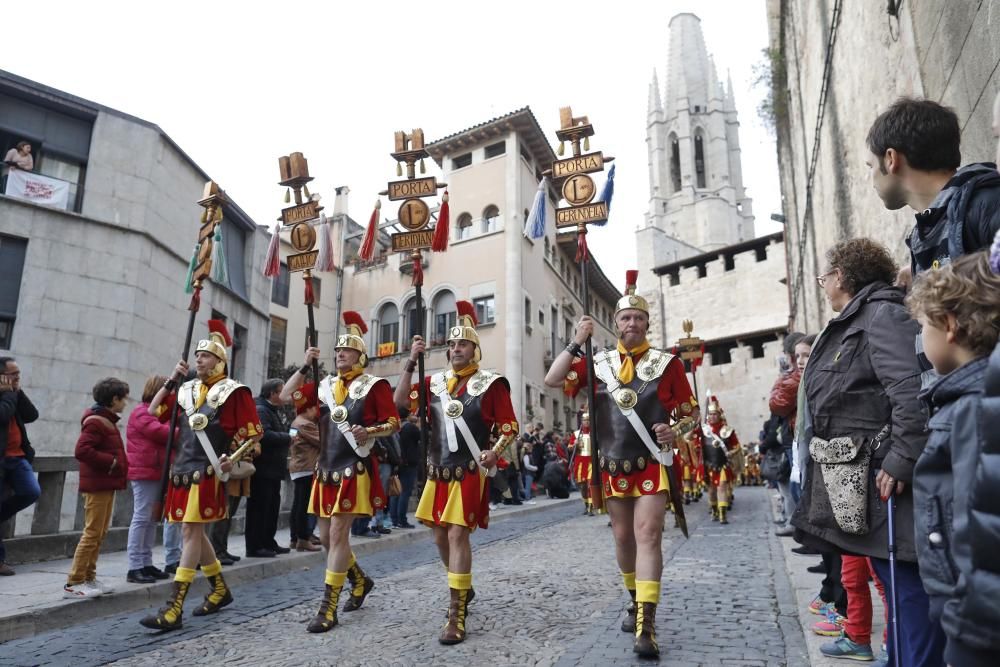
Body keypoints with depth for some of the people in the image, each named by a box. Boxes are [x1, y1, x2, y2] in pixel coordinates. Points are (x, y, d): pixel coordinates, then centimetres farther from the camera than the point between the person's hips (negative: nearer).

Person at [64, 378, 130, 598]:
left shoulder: (106, 420, 15)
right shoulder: (95, 422, -16)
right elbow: (81, 450, -27)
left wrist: (119, 464, 9)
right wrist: (111, 462, -20)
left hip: (106, 485, 10)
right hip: (97, 485, -10)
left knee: (100, 533, 15)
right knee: (92, 533, -6)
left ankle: (89, 578, 23)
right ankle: (73, 583, 1)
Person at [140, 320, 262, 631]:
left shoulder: (234, 391, -6)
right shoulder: (187, 390, 14)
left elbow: (254, 433, -7)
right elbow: (154, 411, 17)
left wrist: (234, 458, -18)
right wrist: (171, 380, 8)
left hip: (207, 472, -8)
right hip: (182, 470, 8)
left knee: (191, 532, -8)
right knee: (194, 532, 15)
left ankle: (174, 608, -4)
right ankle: (220, 589, 31)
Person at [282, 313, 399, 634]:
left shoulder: (374, 385, -5)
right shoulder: (326, 385, 11)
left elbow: (394, 424, -6)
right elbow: (287, 397, 8)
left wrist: (368, 431, -24)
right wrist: (305, 366, 0)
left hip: (355, 470, -6)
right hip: (326, 469, 7)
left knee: (338, 534, -8)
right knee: (326, 536, 13)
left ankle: (328, 609, 1)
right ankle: (360, 580, 36)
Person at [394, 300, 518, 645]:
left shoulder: (491, 383, -3)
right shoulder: (435, 381, 10)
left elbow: (509, 426, -1)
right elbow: (401, 401, 1)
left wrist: (496, 452, -18)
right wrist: (411, 362, -5)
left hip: (470, 472, -5)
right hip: (437, 472, 5)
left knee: (458, 534, -9)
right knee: (440, 534, 13)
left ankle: (456, 614, 0)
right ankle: (463, 586, 37)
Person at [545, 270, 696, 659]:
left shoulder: (666, 363, -2)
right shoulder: (599, 364, 4)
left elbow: (692, 413, 2)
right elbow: (552, 380, -2)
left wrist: (675, 429, -19)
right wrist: (576, 343, -7)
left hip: (652, 465, -3)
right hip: (613, 466, 3)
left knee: (648, 534, -11)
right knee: (623, 537, 13)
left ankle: (646, 624, -9)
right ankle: (636, 602, 34)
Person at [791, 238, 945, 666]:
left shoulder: (883, 314, -12)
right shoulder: (850, 323, 18)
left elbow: (913, 390, -25)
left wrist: (901, 461, -26)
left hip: (881, 477, -10)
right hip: (856, 478, 10)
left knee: (906, 582, -3)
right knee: (891, 578, 19)